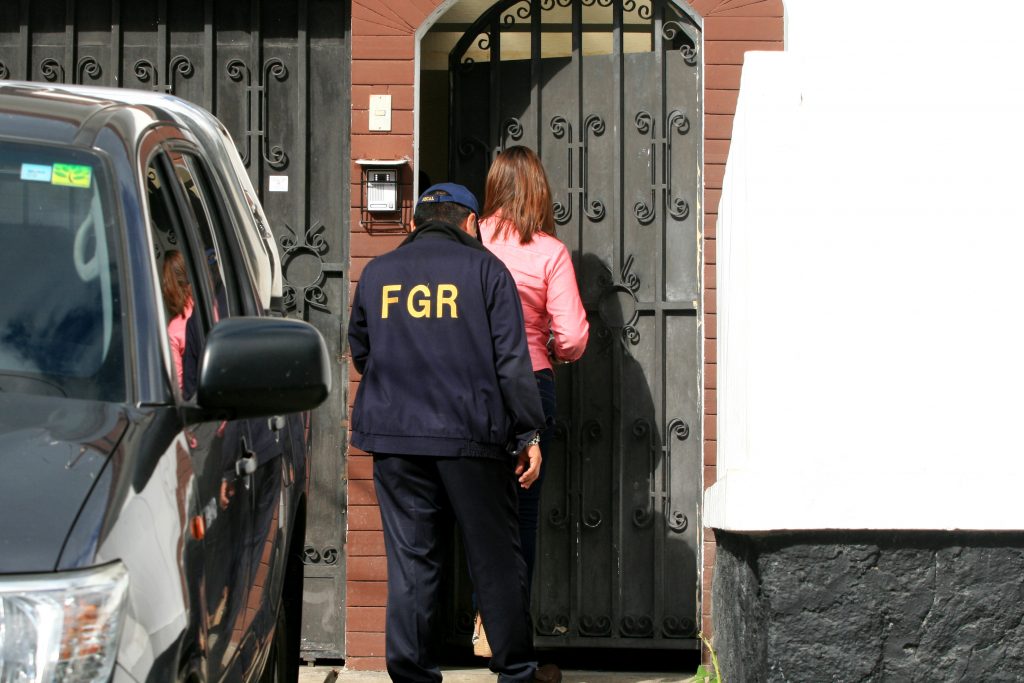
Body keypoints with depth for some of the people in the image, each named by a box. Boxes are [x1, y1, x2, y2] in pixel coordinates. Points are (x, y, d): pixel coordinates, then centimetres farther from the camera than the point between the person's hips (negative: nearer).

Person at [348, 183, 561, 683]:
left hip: (394, 437, 3)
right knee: (494, 556, 7)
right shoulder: (484, 270, 1)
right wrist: (528, 436, 0)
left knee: (410, 557, 6)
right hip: (471, 436, -2)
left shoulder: (377, 272, 10)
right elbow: (511, 360, -4)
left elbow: (360, 353, 20)